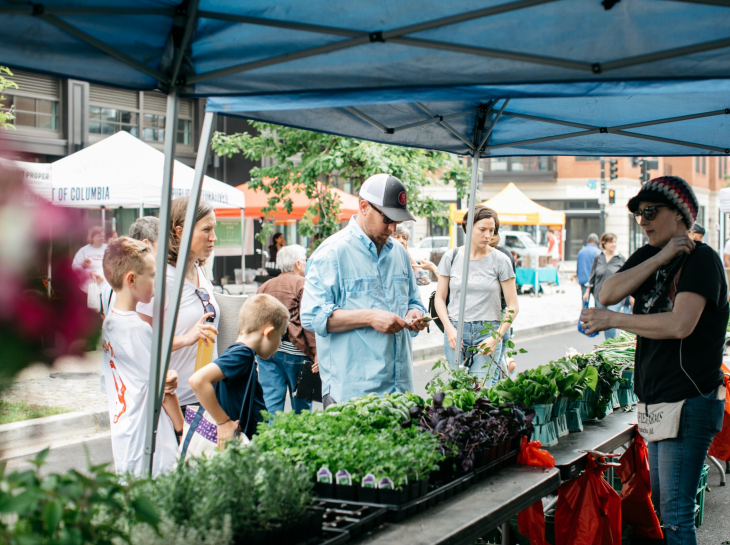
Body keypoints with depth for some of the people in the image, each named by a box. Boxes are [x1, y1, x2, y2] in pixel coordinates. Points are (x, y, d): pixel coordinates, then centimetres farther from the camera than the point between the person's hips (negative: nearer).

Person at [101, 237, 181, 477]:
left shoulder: (107, 323, 8)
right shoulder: (138, 328, -17)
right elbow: (163, 389, -9)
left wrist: (167, 375, -10)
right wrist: (182, 429, 3)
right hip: (148, 441, -9)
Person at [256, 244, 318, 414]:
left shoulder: (264, 287, 16)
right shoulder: (302, 284, -4)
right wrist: (316, 353, -14)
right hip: (292, 350, -5)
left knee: (270, 399, 3)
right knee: (301, 404, 6)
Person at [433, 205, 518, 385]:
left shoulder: (500, 260, 0)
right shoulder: (451, 257, 5)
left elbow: (513, 306, 1)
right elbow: (440, 298, 10)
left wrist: (496, 337, -9)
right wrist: (449, 329, -4)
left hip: (488, 331, -1)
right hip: (456, 330, 2)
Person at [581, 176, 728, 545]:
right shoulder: (647, 256, 13)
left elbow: (679, 325, -25)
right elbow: (608, 294, -4)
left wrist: (613, 320, -15)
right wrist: (661, 257, -12)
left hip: (688, 403, -9)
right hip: (657, 403, 9)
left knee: (675, 514, -8)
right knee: (660, 505, 16)